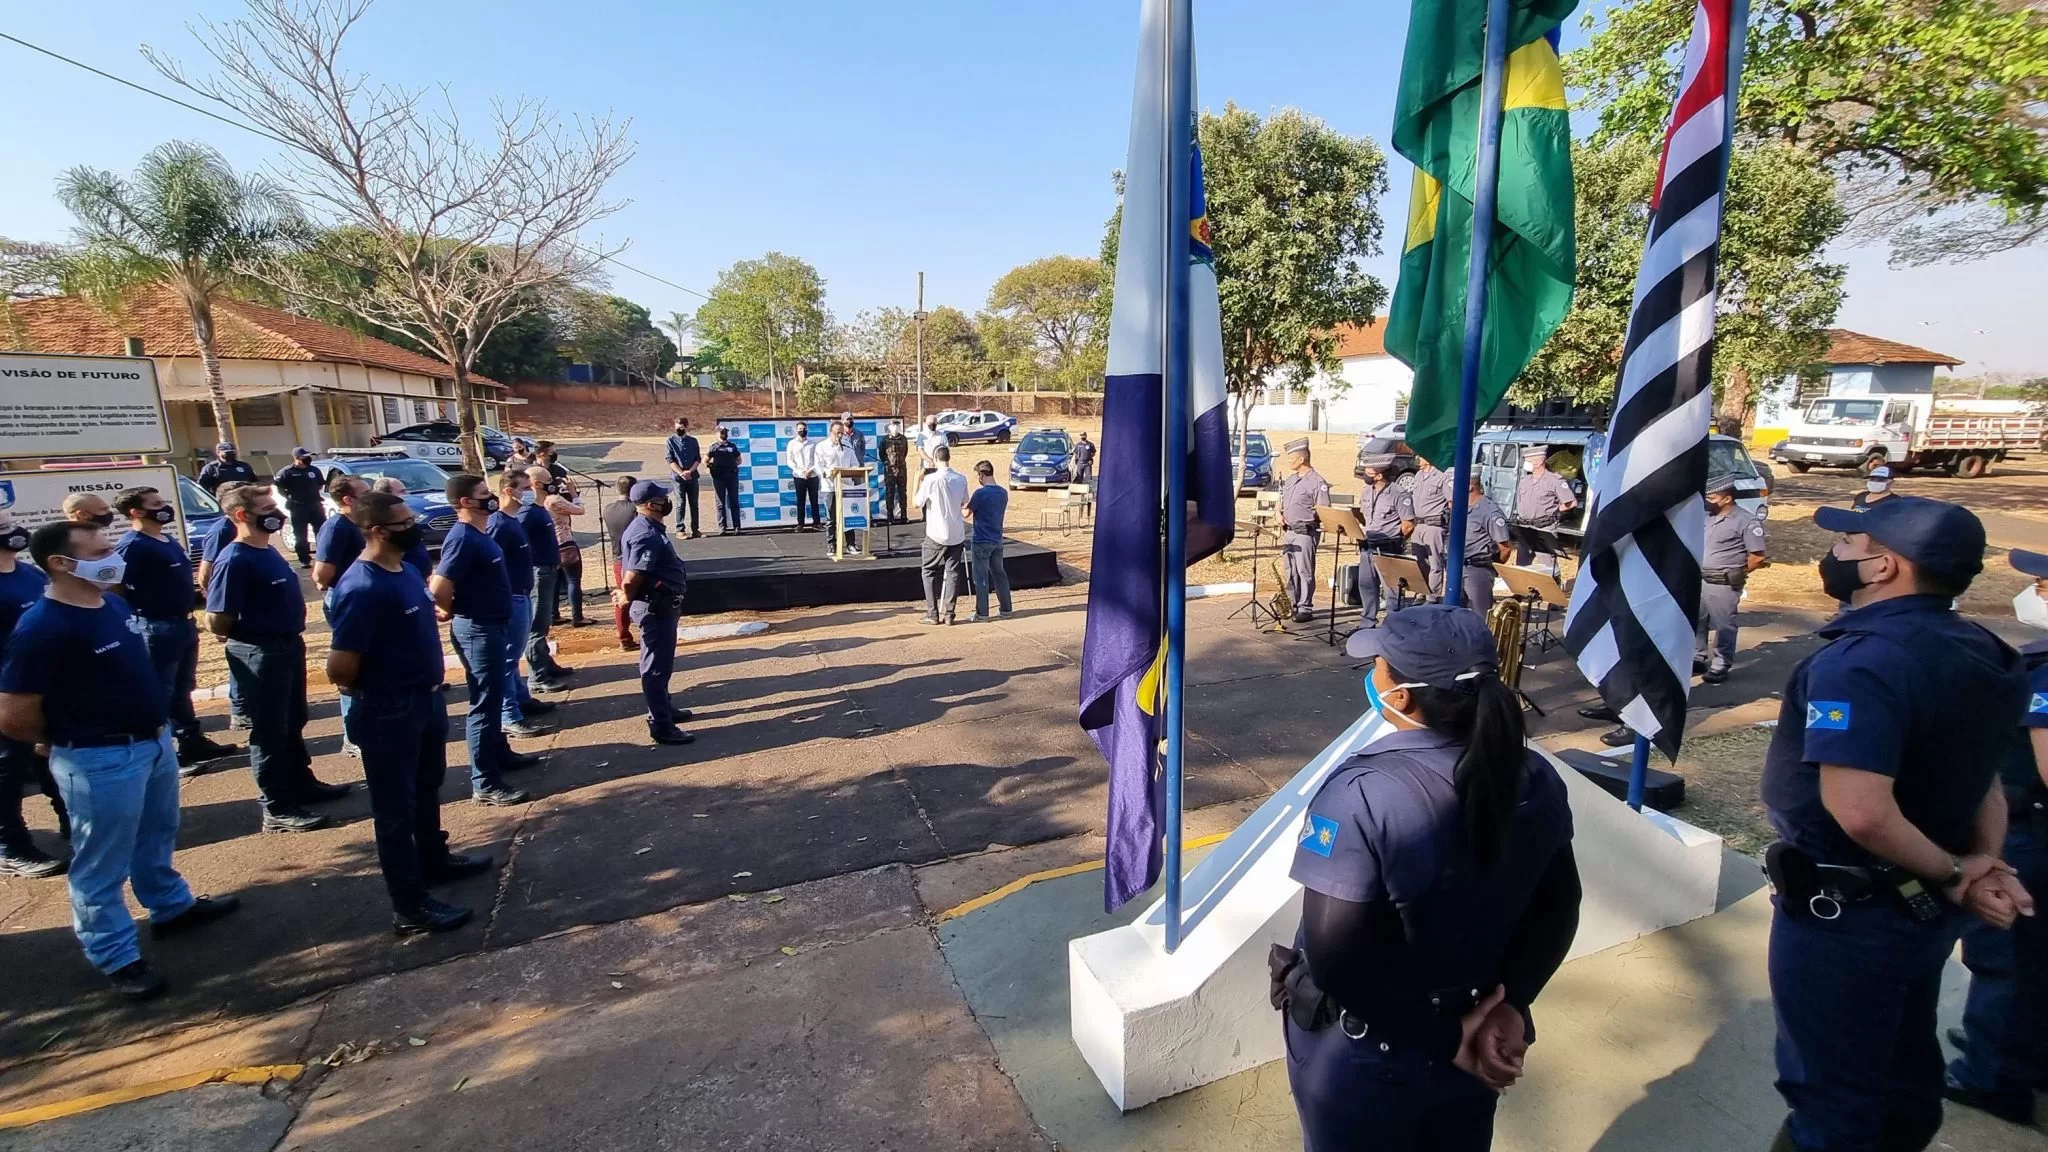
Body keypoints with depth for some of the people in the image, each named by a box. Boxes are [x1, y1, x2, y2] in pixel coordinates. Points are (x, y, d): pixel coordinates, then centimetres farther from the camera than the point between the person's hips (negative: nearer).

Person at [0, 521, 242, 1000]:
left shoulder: (114, 605, 2)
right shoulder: (42, 628, -22)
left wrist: (156, 726, 12)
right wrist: (69, 738, -1)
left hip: (154, 741, 8)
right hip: (100, 760, -8)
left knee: (157, 836, 25)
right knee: (102, 864, 8)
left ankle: (172, 906, 44)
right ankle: (116, 957, 21)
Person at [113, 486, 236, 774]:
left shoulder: (170, 542, 11)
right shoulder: (132, 547, -17)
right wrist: (137, 619, -18)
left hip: (183, 623, 9)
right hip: (156, 629, -9)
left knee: (181, 690, 18)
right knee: (158, 695, 0)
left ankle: (194, 743, 28)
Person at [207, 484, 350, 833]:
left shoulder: (268, 551, 8)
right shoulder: (235, 560, -20)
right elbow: (216, 623, -21)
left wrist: (292, 633, 11)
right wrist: (250, 632, -4)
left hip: (289, 647, 9)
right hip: (260, 654, -9)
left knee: (293, 723, 21)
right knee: (269, 731, 1)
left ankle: (303, 783, 36)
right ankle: (277, 809, 11)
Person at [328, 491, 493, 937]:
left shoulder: (404, 570, 3)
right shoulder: (362, 588, -25)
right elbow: (339, 670, -25)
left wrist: (430, 684, 11)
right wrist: (372, 691, -5)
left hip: (427, 699, 9)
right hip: (390, 713, -9)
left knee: (427, 788, 25)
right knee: (396, 807, 5)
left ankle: (435, 860, 45)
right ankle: (410, 906, 17)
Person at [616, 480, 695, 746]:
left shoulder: (649, 529, 10)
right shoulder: (647, 536, -24)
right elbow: (632, 579, -31)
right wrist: (627, 599, -14)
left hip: (662, 606, 11)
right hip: (655, 608, -11)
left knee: (662, 663, 23)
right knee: (656, 666, -1)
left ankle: (663, 709, 39)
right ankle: (661, 726, 8)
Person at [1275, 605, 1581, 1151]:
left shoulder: (1360, 795, -31)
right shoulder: (1535, 779, -10)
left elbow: (1336, 957, -29)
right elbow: (1557, 911, 0)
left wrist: (1445, 1039, -17)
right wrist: (1508, 1005, -4)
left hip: (1361, 1055, -5)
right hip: (1468, 1041, 5)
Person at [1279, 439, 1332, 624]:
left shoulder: (1317, 482, -10)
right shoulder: (1290, 479, 14)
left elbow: (1324, 511, -11)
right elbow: (1281, 502, 23)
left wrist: (1321, 524, -22)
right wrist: (1280, 516, 7)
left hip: (1305, 532, -8)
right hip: (1288, 532, 8)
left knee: (1304, 571, -4)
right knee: (1290, 572, 12)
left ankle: (1305, 609, 2)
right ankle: (1293, 605, 21)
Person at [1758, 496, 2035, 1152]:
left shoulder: (1861, 660, -28)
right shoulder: (1975, 651, 3)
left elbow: (1861, 811, -35)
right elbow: (1976, 772, 10)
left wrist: (1950, 873, -18)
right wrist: (1982, 860, -4)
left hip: (1845, 913, -9)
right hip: (1921, 909, 9)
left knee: (1831, 1096, 10)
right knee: (1903, 1075, 27)